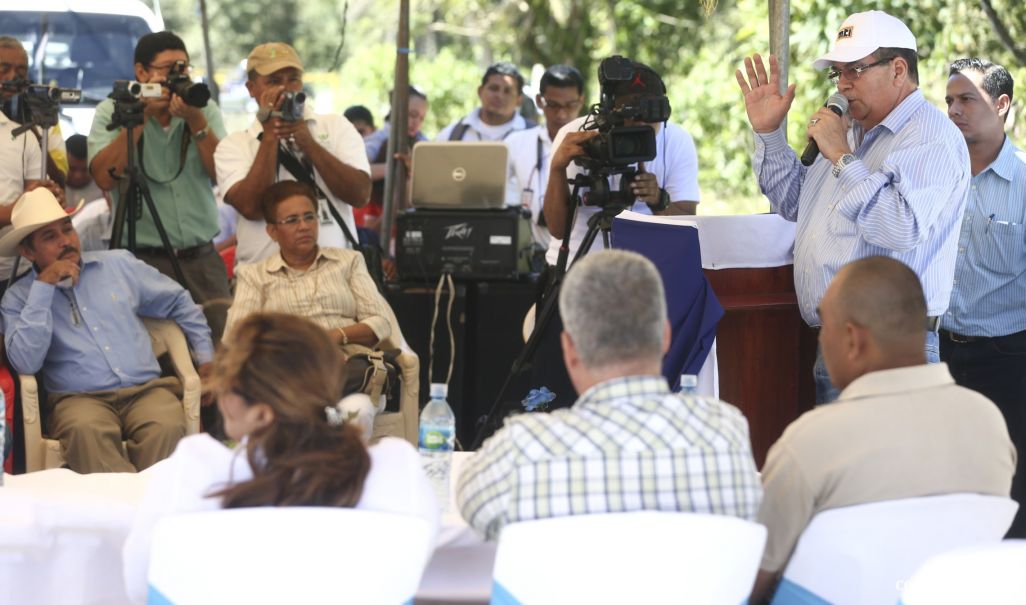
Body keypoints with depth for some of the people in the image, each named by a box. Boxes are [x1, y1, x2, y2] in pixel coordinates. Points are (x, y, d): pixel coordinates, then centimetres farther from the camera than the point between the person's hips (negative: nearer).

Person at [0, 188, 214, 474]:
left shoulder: (118, 263, 16)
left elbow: (179, 301, 27)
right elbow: (25, 363, -11)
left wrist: (205, 355, 18)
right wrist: (44, 288, -9)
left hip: (146, 389, 2)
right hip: (79, 398, -2)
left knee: (167, 426, -33)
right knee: (86, 430, -39)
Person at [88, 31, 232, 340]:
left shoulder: (205, 109, 8)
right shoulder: (112, 112, 2)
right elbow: (104, 177, -14)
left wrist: (195, 121, -13)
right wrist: (142, 114, -13)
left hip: (202, 257, 3)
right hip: (143, 258, -3)